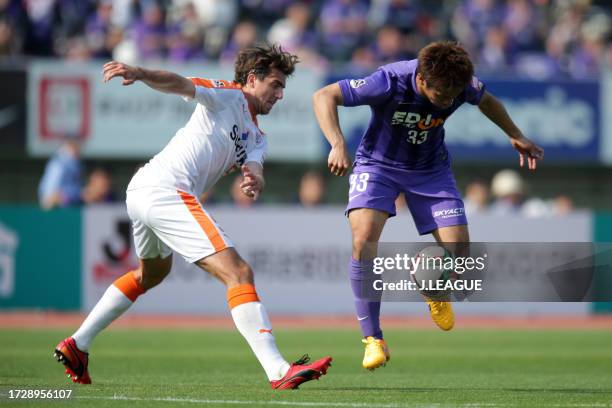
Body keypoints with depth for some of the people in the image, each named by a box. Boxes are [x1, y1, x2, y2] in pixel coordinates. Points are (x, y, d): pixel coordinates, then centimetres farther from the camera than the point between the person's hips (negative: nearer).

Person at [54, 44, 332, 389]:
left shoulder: (256, 138, 24)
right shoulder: (229, 95, 2)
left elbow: (255, 168, 4)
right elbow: (181, 84, -14)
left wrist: (255, 182, -21)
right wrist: (140, 73, -33)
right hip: (167, 189, -10)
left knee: (153, 273, 35)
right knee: (238, 273, -16)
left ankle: (77, 345, 40)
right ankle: (279, 371, -26)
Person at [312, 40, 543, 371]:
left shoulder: (462, 85, -21)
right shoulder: (390, 83, -33)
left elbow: (486, 101, 6)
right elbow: (324, 96, -28)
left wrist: (515, 136, 15)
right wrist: (337, 145, -40)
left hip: (430, 168, 3)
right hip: (378, 163, -3)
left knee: (459, 254, -10)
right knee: (364, 237, -28)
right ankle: (373, 340, -18)